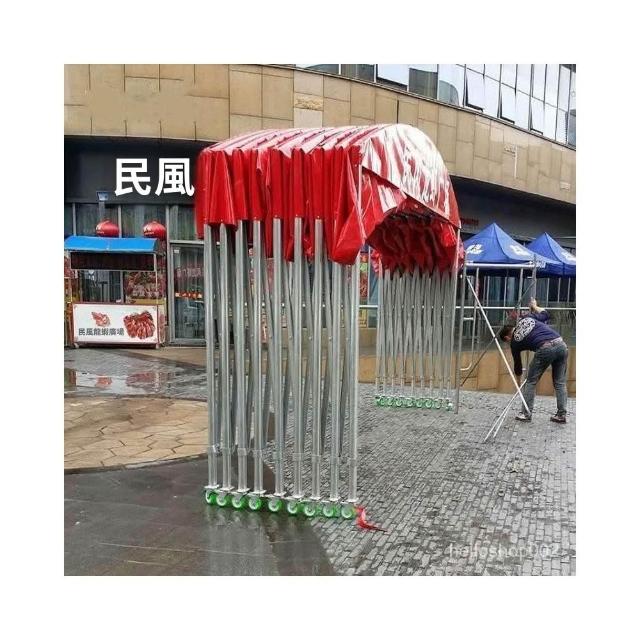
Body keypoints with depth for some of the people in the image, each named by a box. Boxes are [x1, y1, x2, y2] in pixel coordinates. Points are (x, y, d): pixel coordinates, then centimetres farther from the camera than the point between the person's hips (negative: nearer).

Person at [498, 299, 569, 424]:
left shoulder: (515, 342, 17)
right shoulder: (527, 318, 24)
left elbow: (517, 365, 27)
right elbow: (545, 314, 34)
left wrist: (518, 384, 42)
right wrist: (534, 307, 53)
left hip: (545, 349, -5)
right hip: (561, 344, 5)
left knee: (531, 381, 12)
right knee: (560, 382, 16)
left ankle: (526, 414, 12)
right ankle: (561, 415, 15)